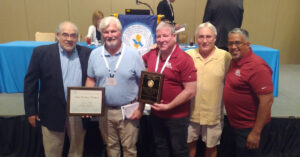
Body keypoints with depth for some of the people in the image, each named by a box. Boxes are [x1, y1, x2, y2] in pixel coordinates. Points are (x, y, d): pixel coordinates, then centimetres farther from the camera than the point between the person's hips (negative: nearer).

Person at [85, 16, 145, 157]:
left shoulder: (133, 54, -8)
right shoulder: (95, 54, 1)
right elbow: (91, 80, 8)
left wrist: (140, 108, -9)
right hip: (104, 110, 3)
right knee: (110, 146, 19)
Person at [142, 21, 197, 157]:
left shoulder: (184, 59, -17)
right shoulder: (152, 54, -1)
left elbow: (191, 91, -18)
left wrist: (168, 106, -19)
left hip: (177, 116, -5)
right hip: (155, 113, 5)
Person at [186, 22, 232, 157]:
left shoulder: (225, 57, -9)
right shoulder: (188, 55, -3)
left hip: (213, 113, -1)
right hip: (190, 111, 2)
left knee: (211, 146, 19)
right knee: (190, 143, 20)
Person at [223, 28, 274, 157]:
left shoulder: (257, 66, -23)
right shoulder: (235, 61, 3)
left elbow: (267, 100, -25)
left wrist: (256, 133, -23)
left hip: (250, 129, -8)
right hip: (236, 125, 8)